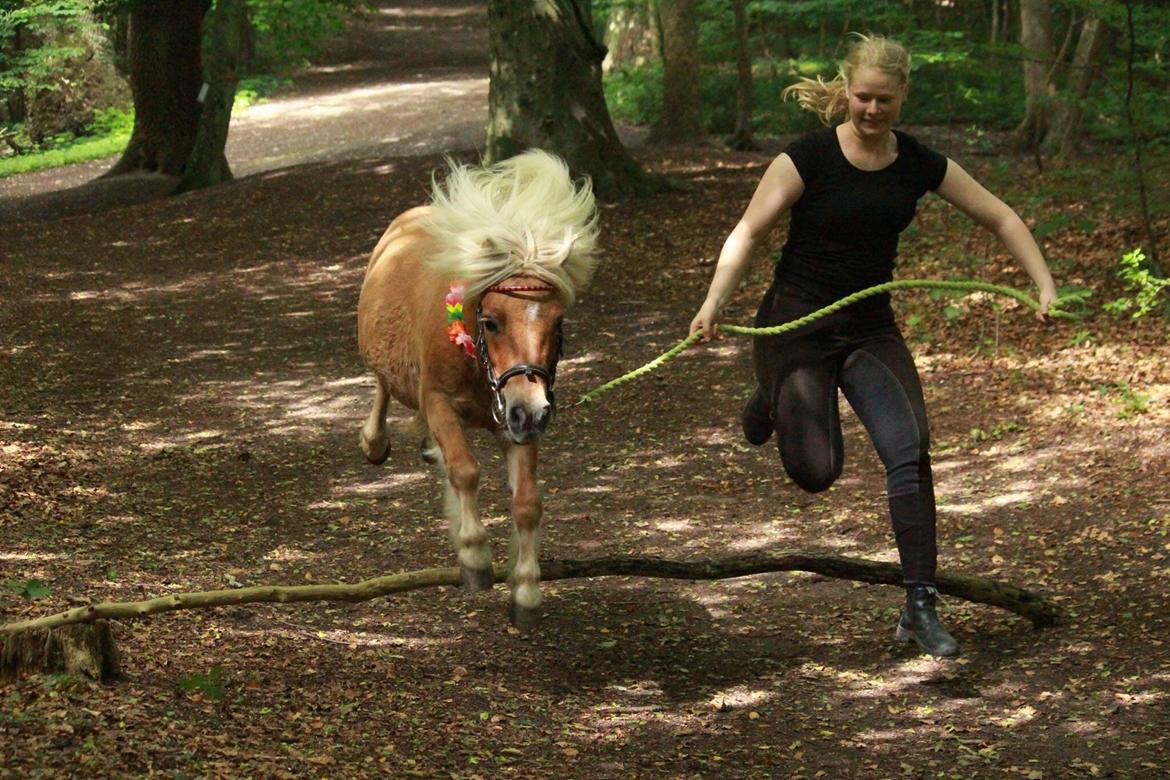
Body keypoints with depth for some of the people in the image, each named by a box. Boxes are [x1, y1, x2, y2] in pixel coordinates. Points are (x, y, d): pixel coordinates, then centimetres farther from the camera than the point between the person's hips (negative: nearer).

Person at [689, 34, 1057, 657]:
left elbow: (1000, 218, 7)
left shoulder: (919, 165, -1)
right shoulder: (809, 157, -13)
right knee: (816, 473, -3)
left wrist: (1045, 286, -4)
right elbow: (748, 232, -14)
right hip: (798, 324, -3)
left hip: (871, 329, 3)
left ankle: (920, 607, -12)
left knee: (909, 449, -17)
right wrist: (714, 302, -28)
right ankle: (774, 402, 33)